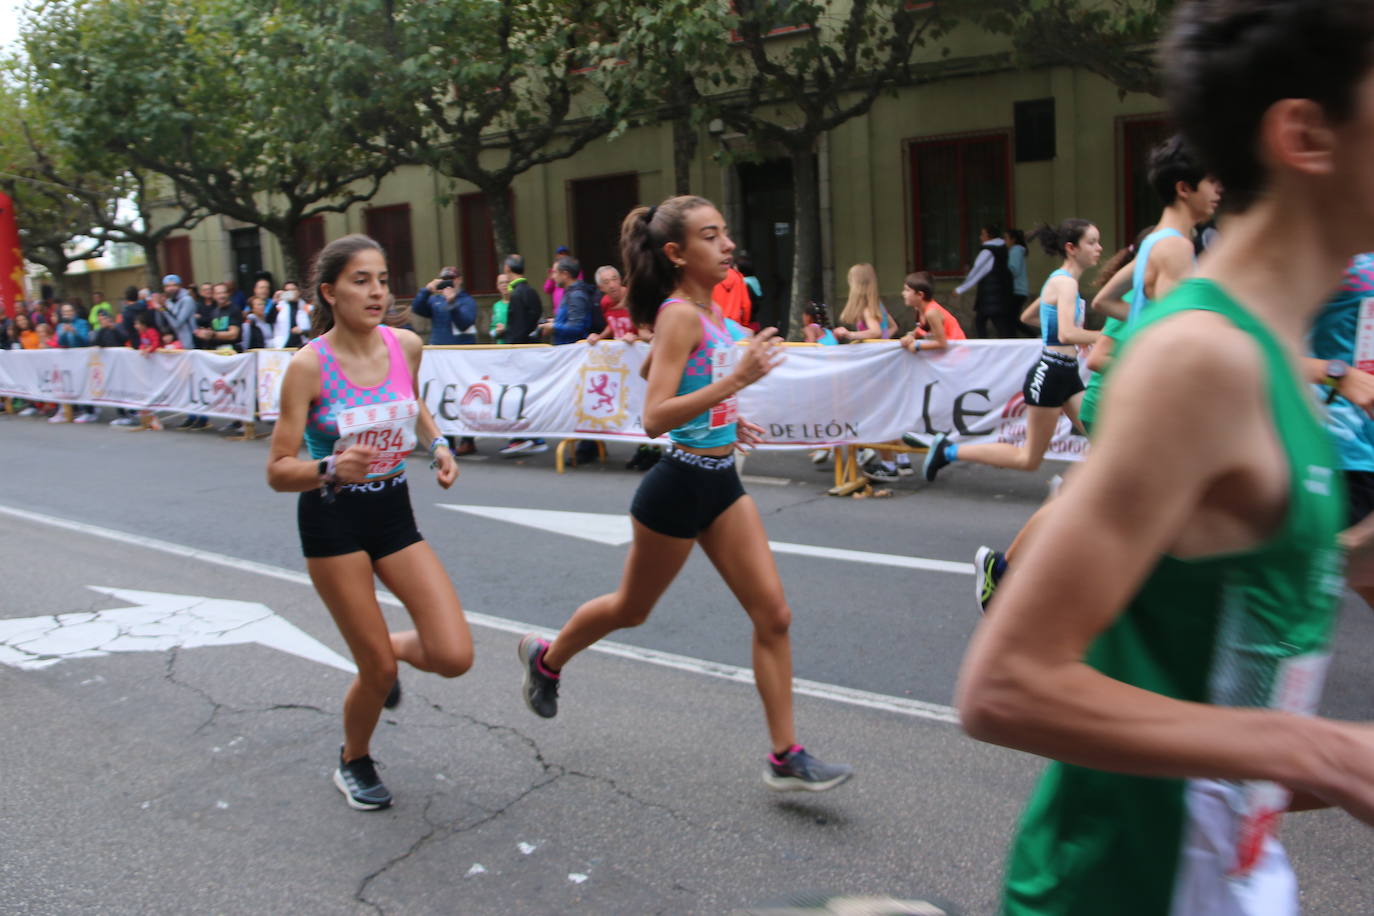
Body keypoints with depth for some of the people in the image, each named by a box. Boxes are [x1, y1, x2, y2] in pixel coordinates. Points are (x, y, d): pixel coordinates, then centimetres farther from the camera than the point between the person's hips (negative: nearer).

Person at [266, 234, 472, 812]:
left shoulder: (406, 346, -3)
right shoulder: (309, 365, -16)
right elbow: (278, 471, -15)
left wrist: (437, 444, 3)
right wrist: (331, 468, -34)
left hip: (395, 512, 4)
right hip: (333, 523, -4)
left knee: (454, 657, -7)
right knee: (378, 672, 1)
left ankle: (391, 648, 28)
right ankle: (354, 763, 33)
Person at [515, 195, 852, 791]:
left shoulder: (709, 311, 7)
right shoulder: (680, 315, -18)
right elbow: (654, 419, -27)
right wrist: (734, 380, -34)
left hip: (720, 482, 8)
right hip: (680, 484, -8)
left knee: (773, 615, 2)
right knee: (631, 609, 14)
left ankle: (785, 757, 11)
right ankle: (545, 658, 43)